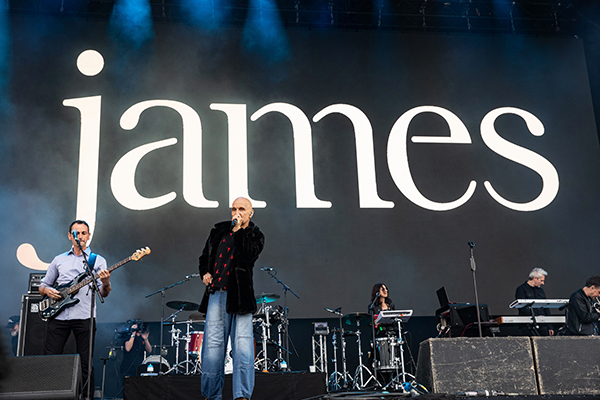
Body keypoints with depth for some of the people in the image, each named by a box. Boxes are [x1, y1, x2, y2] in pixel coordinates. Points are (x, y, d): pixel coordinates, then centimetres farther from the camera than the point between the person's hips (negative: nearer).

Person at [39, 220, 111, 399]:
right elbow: (42, 285, 21)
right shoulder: (59, 260, 17)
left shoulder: (98, 260, 10)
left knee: (85, 362, -1)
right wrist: (47, 291, -2)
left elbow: (104, 293, 3)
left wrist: (105, 283, -20)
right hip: (58, 315, 2)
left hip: (84, 317, -2)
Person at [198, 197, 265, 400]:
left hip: (239, 295, -3)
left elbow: (249, 255, -13)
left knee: (242, 343, -9)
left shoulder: (255, 235, 7)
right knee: (213, 342, 3)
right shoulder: (219, 230, 17)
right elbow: (205, 255, 27)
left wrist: (238, 231, -10)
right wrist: (205, 272, 10)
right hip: (217, 292, 3)